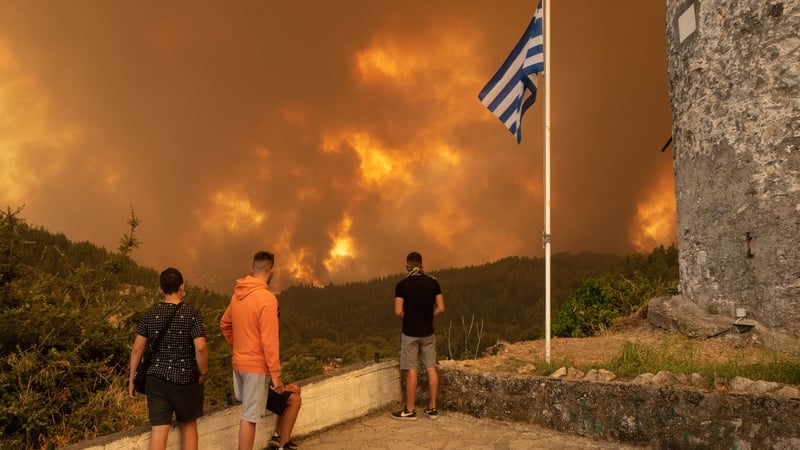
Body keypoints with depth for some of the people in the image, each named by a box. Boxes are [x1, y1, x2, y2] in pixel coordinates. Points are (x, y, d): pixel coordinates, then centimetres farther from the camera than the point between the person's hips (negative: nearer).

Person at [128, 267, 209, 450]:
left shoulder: (150, 314, 0)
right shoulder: (192, 313, -10)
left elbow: (137, 348, 0)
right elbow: (201, 347, -18)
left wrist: (132, 379, 9)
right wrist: (203, 373, -4)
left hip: (157, 379, 2)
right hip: (185, 378, -2)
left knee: (158, 429, 4)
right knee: (188, 424, 17)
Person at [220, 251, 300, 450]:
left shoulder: (237, 294, 5)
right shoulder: (267, 298, -19)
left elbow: (224, 324, 19)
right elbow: (269, 340, -21)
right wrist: (275, 374, -16)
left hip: (239, 363, 8)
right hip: (257, 366, -8)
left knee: (247, 414, 20)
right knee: (249, 417, -2)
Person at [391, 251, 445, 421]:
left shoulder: (402, 285, -11)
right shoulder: (433, 282, 0)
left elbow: (398, 312, -14)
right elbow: (440, 308, -1)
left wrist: (408, 318, 5)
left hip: (410, 333, -3)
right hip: (428, 332, 4)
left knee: (411, 370, 1)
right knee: (431, 369, 9)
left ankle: (410, 410, 8)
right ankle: (432, 408, 14)